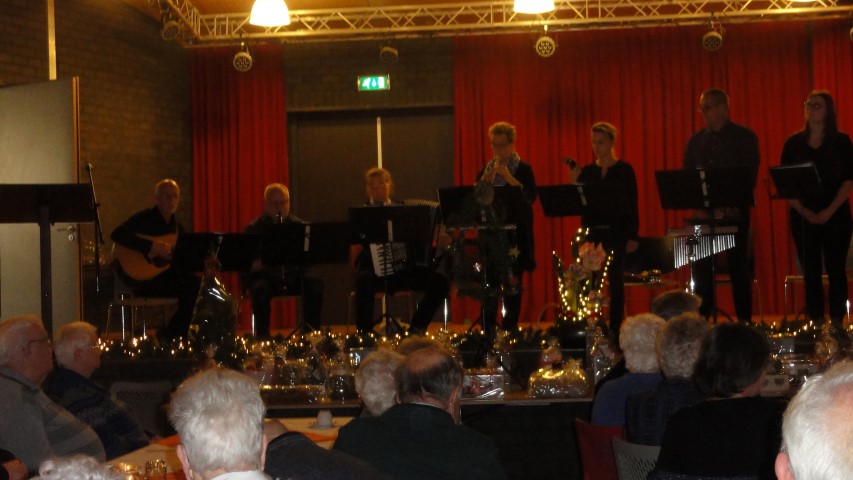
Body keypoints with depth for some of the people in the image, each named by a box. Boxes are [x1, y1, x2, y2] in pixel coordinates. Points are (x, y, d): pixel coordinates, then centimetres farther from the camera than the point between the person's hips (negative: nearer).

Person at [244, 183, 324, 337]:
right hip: (264, 275, -2)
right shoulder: (254, 229, 4)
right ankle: (262, 335, -23)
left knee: (315, 286, -26)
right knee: (260, 290, -36)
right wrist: (255, 264, -24)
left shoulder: (299, 226, 10)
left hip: (293, 274, 2)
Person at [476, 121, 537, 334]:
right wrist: (484, 183, -8)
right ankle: (488, 330, 3)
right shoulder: (485, 170, 14)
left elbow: (531, 197, -12)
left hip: (515, 234, -3)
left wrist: (509, 178, -19)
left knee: (512, 283, -2)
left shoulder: (523, 169, 2)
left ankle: (510, 327, 4)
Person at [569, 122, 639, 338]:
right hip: (592, 232, 3)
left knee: (615, 281, 0)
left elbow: (632, 205, -2)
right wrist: (573, 185, -11)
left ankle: (615, 329, 5)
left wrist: (633, 236, -8)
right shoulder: (587, 172, 8)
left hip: (617, 232, -3)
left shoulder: (624, 170, -1)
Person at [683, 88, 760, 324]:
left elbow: (750, 177, -7)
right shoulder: (696, 141, 12)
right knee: (701, 268, 1)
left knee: (739, 267, 1)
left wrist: (729, 207, -16)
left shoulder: (744, 137, 0)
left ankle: (744, 320, 7)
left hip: (735, 213, -4)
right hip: (703, 214, 4)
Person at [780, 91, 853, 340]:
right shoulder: (794, 143, 6)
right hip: (803, 216, 1)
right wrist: (803, 211, -10)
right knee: (811, 271, 2)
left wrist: (829, 211, -13)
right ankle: (816, 323, 6)